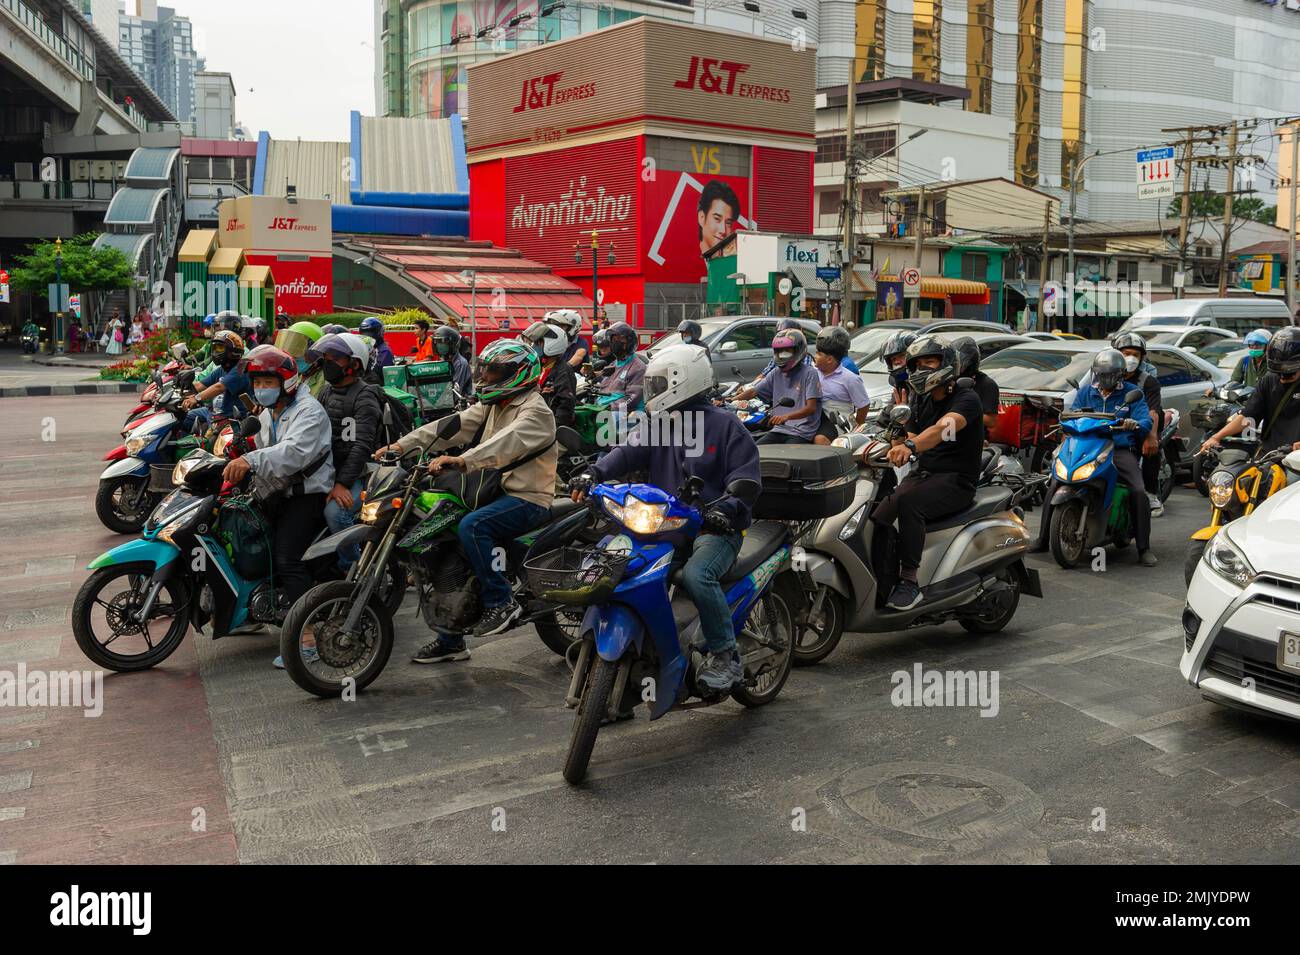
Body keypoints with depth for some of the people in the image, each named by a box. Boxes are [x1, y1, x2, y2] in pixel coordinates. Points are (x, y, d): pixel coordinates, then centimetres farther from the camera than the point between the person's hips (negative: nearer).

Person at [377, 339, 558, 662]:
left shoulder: (535, 411, -13)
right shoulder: (492, 404, 15)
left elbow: (508, 442, -32)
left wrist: (463, 460, -46)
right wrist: (403, 444, -5)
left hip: (527, 498, -9)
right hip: (496, 490, 9)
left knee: (471, 527, -32)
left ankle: (502, 601, -18)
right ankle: (450, 639, 16)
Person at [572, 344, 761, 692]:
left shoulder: (725, 425, -1)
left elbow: (746, 480, -8)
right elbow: (627, 451, -4)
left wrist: (725, 509, -28)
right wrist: (594, 474, -23)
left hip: (714, 528, -6)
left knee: (696, 575, -34)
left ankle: (724, 654, -17)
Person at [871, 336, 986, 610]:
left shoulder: (966, 399, -7)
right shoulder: (923, 402, 21)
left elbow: (944, 427, -28)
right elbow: (911, 437, 17)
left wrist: (910, 446, -45)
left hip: (956, 479, -7)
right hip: (923, 474, 7)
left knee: (907, 502, -35)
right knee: (875, 516, -20)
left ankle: (910, 581, -31)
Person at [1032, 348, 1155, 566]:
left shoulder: (1132, 392, 4)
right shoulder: (1085, 391, 13)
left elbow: (1146, 421, -6)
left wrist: (1135, 424, -31)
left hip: (1120, 449, -2)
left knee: (1139, 492, -23)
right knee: (1054, 485, -14)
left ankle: (1144, 548, -12)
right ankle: (1043, 539, -4)